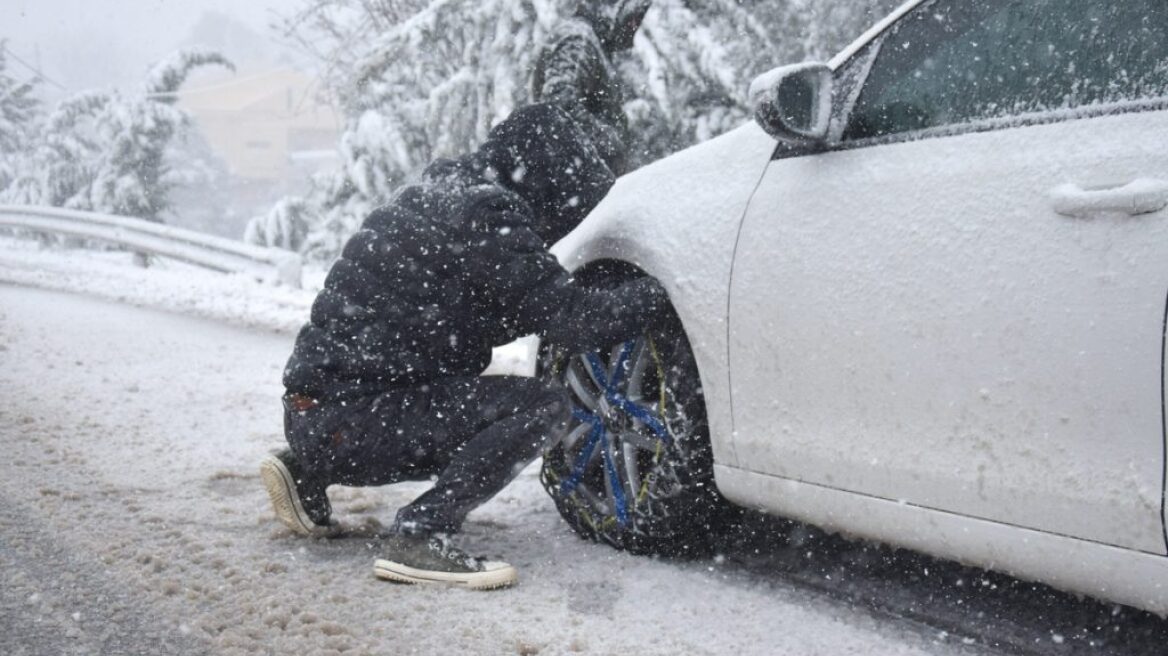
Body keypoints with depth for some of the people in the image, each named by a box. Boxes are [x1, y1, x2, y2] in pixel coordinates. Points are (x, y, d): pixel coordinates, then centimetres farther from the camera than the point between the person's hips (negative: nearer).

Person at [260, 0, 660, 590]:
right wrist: (661, 290, -6)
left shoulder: (455, 183, 12)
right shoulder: (487, 217, -16)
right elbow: (573, 319, -17)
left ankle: (308, 473, 24)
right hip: (349, 419, -9)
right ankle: (419, 537, -16)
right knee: (542, 407, -14)